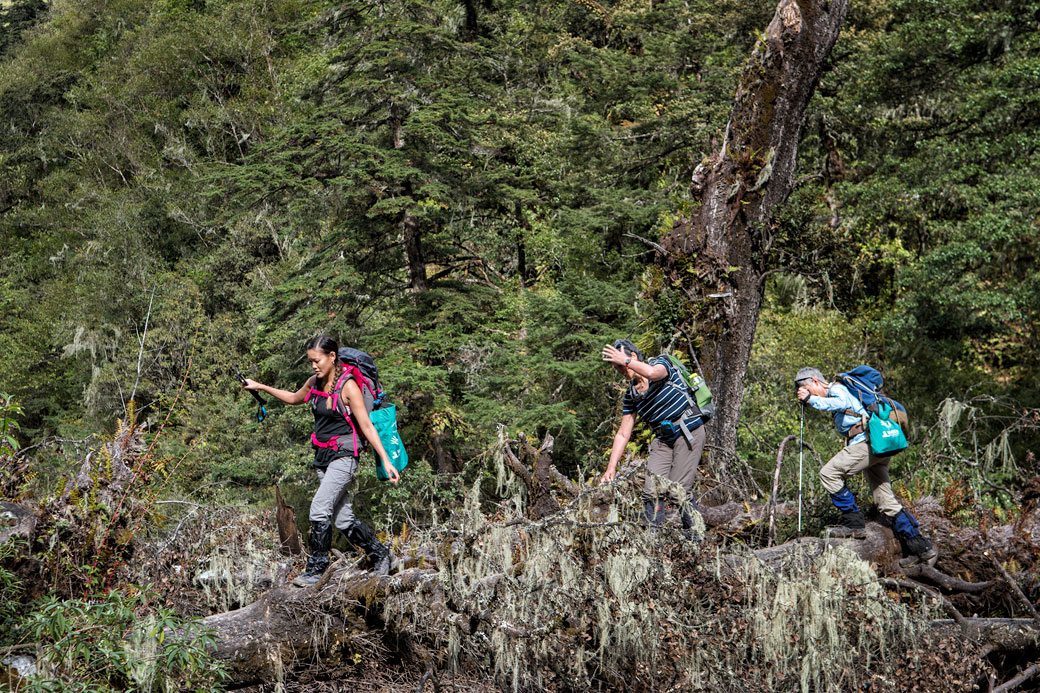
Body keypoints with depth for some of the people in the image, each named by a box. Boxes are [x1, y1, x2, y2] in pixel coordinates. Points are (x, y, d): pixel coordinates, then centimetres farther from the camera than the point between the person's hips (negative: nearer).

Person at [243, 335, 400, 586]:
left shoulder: (348, 387, -15)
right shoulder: (315, 383, 6)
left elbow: (366, 427, -14)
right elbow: (294, 398, 27)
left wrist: (385, 460, -16)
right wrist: (260, 387, 25)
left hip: (344, 455, -7)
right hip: (322, 455, 7)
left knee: (319, 509, -18)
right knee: (342, 518, 8)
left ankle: (316, 569, -9)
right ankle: (379, 554, 25)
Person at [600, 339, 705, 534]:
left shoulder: (660, 363, -7)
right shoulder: (630, 395, 8)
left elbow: (652, 373, -35)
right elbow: (623, 434, 8)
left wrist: (625, 361, -23)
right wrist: (611, 467, 0)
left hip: (689, 433, -6)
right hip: (663, 440, 6)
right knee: (651, 492, -11)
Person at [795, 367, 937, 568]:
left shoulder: (837, 388, -3)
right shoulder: (840, 392, 28)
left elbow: (842, 404, -26)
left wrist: (811, 399, -20)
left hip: (866, 442, -10)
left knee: (828, 474, -11)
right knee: (886, 502, 7)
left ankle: (854, 523, -8)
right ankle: (922, 548, 6)